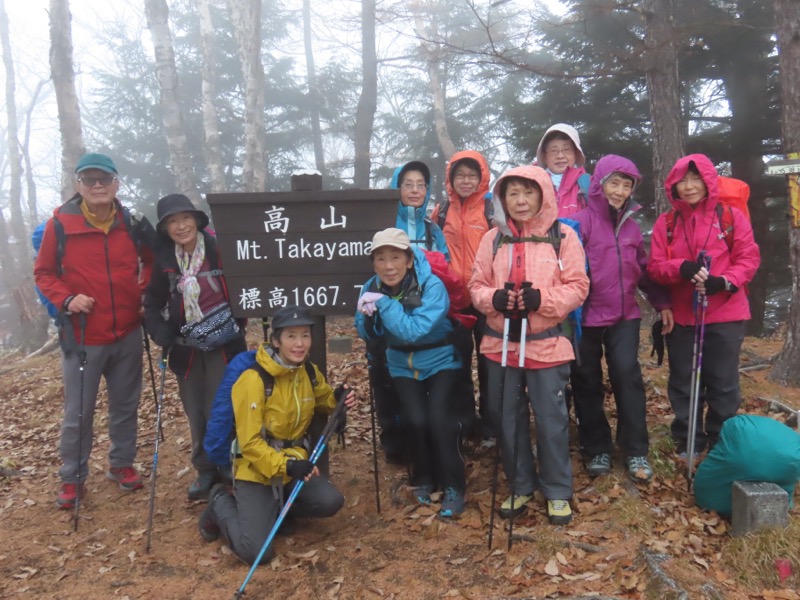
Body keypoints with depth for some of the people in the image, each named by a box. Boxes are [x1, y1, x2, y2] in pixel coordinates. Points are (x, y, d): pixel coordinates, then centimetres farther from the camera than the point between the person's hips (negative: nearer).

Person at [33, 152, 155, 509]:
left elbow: (150, 260, 17)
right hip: (82, 336, -2)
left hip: (127, 333, 3)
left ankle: (122, 464, 33)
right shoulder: (61, 223, -8)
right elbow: (43, 272, 1)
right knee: (78, 413, 5)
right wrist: (66, 299, -15)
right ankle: (72, 479, 23)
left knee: (125, 406, 14)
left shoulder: (132, 222, -1)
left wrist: (144, 289, 2)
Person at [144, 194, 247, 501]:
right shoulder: (163, 260, 2)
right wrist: (162, 334, -6)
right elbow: (153, 304, 9)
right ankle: (205, 470, 26)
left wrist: (235, 323, -17)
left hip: (223, 345, -4)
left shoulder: (220, 250, -12)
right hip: (185, 348, 4)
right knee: (196, 413, 11)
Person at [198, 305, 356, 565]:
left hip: (295, 464, 6)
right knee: (256, 552, -15)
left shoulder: (309, 372, -2)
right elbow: (249, 443, -20)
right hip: (257, 471, -6)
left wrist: (339, 399, -6)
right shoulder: (254, 380, -22)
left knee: (331, 501, -19)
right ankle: (221, 504, 14)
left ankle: (276, 509, 10)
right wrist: (286, 465, -33)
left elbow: (324, 401, 18)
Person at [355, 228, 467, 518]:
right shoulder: (372, 287, -9)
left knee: (438, 419, -19)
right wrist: (367, 315, -24)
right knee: (415, 421, -14)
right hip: (402, 366, 3)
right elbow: (367, 334, -4)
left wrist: (384, 303, -34)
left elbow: (414, 330, -33)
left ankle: (453, 487, 0)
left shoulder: (432, 286, -23)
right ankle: (423, 479, 13)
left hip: (440, 362, -3)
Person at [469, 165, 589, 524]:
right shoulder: (493, 238, 6)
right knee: (508, 418, 12)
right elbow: (477, 285, 6)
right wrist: (494, 298, -16)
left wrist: (541, 299, -21)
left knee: (551, 419, 5)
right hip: (501, 343, 3)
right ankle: (521, 486, 30)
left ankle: (558, 491, 23)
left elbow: (578, 287, -6)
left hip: (547, 343, -3)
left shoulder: (563, 236, -2)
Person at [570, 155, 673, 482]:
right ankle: (598, 450, 19)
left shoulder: (631, 225, 11)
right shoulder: (582, 220, -8)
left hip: (624, 315, 4)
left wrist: (661, 303, 13)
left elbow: (643, 268, 18)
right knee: (587, 383, 5)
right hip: (587, 317, -3)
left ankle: (636, 452, 8)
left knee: (628, 376, -3)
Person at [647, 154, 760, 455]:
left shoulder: (731, 216, 0)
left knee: (723, 383, 7)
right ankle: (687, 442, 24)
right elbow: (655, 267, 0)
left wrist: (725, 281, -20)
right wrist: (681, 268, -21)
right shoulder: (666, 222, 4)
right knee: (683, 383, 9)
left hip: (725, 315, -1)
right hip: (681, 317, 2)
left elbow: (749, 257, -2)